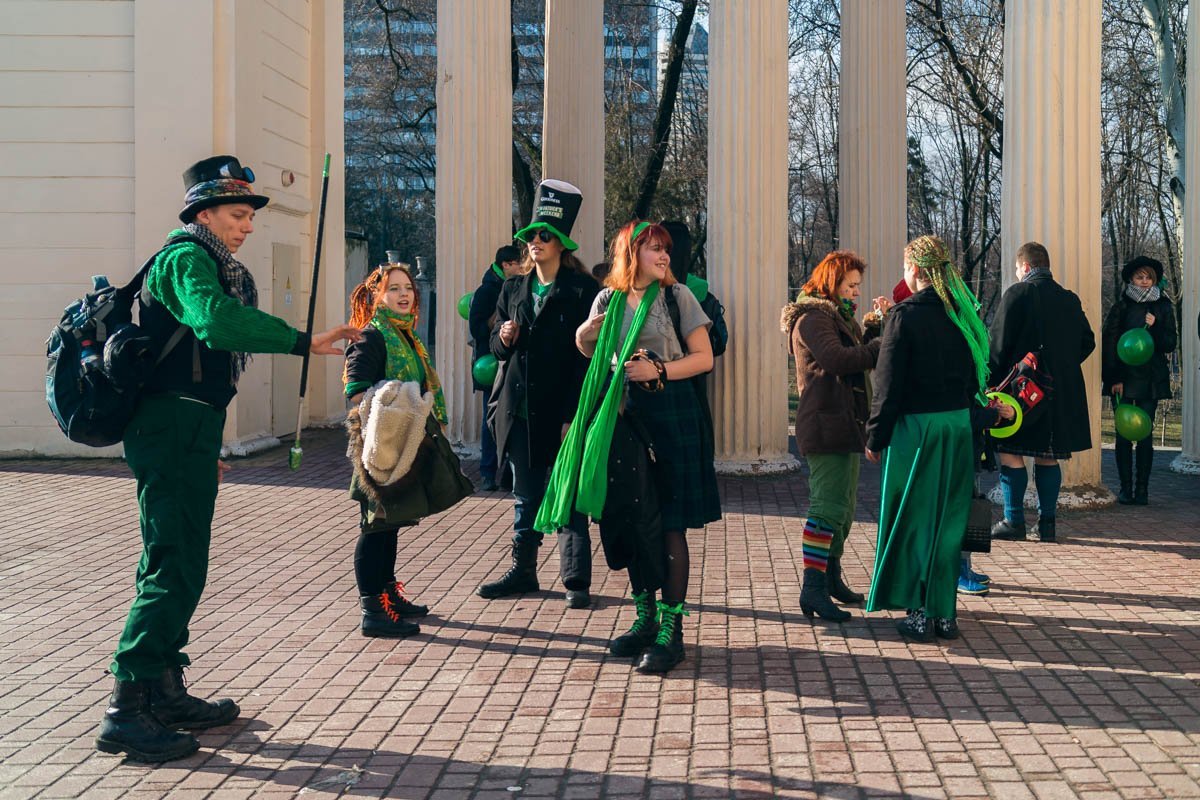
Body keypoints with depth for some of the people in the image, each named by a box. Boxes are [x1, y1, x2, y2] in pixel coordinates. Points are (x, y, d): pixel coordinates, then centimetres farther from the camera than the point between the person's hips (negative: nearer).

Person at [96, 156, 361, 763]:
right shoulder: (186, 258, -11)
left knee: (177, 565, 15)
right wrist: (303, 342, -36)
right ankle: (125, 712, -9)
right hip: (176, 431, -11)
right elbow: (216, 320, -33)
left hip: (184, 434, 11)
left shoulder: (208, 263, 22)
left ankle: (165, 695, 24)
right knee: (175, 567, -12)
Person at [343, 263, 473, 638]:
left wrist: (424, 422, 15)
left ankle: (389, 595, 28)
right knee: (376, 525, -5)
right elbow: (356, 391, -19)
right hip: (383, 445, -9)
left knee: (391, 522, 17)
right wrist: (381, 425, -26)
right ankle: (372, 610, -2)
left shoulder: (408, 336, 16)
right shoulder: (372, 336, -11)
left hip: (408, 445, 9)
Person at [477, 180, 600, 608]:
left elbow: (587, 356, -10)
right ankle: (523, 570, 25)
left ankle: (576, 581, 6)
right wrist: (503, 339, -6)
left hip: (562, 412, -5)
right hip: (519, 411, 5)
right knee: (526, 496, 14)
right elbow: (496, 346, 19)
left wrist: (573, 416, -16)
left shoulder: (582, 290, -6)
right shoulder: (514, 288, 13)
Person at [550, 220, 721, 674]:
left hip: (670, 414, -4)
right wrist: (585, 334, 1)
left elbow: (704, 358, -1)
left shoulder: (676, 296, 0)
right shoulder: (608, 300, 10)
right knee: (628, 517, 7)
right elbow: (591, 351, 23)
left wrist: (659, 371, -14)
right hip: (623, 413, 4)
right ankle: (645, 617, 20)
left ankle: (671, 630, -2)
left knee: (668, 522, -5)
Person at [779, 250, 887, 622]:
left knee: (843, 507, 16)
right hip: (825, 427, -11)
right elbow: (835, 358, -27)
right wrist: (881, 347, -24)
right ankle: (813, 589, -15)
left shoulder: (837, 317, 22)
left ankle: (831, 577, 27)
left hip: (846, 426, 11)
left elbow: (858, 352, 18)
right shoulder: (812, 318, -11)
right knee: (828, 506, -14)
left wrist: (878, 324, 8)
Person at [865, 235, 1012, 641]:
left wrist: (875, 438, -5)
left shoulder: (905, 315, -12)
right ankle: (945, 612, 16)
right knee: (949, 519, 12)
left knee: (914, 520, 4)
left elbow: (889, 383, -12)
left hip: (916, 427, -5)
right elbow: (976, 375, 11)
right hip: (959, 426, 5)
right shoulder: (964, 314, 5)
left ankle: (920, 614, 5)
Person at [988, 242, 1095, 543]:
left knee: (1011, 453, 1)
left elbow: (999, 342, -11)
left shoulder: (1018, 293, -8)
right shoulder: (1071, 299, 10)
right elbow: (1087, 342, 14)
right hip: (1061, 391, 6)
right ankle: (1047, 523, 11)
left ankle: (1014, 521, 1)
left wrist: (993, 382, -5)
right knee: (1048, 457, 10)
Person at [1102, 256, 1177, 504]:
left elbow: (1171, 344, 6)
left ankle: (1142, 489, 3)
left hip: (1150, 379, 1)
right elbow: (1109, 343, 0)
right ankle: (1126, 488, 3)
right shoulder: (1120, 307, 5)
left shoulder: (1163, 307, 8)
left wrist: (1155, 328, -12)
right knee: (1123, 434, -2)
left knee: (1145, 434, -2)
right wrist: (1114, 378, -8)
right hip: (1123, 378, 0)